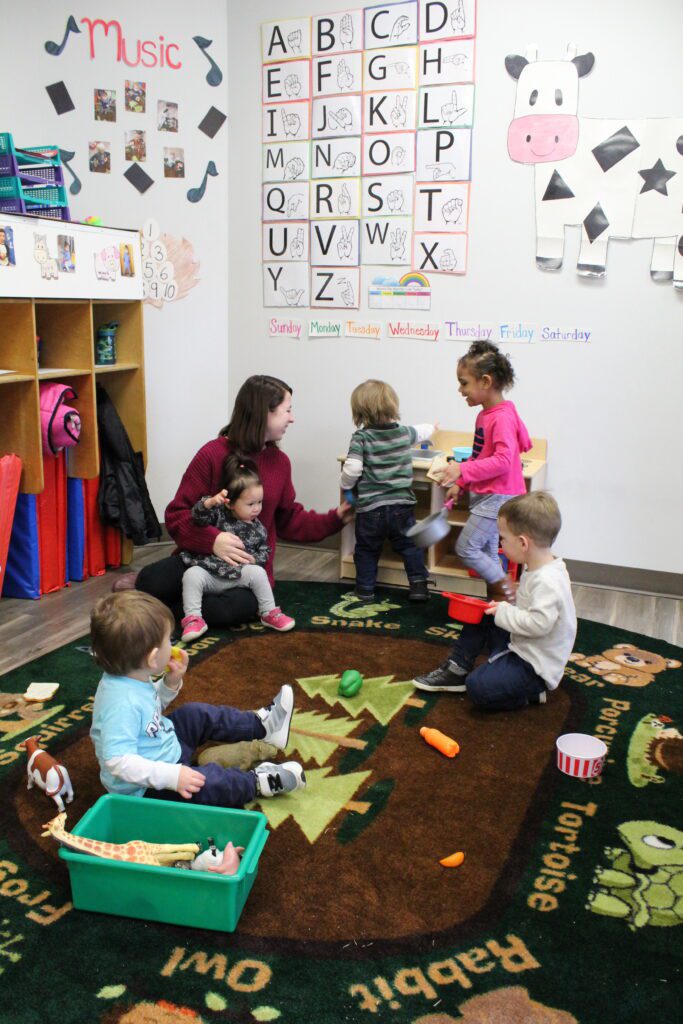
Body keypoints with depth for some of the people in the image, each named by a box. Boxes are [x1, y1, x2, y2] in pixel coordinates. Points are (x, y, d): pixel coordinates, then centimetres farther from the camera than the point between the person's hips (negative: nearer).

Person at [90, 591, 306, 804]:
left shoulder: (133, 678, -8)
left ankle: (261, 725, 32)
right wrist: (172, 776, -42)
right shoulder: (122, 703, -38)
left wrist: (171, 683, -6)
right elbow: (117, 760, -41)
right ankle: (258, 782, 1)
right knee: (208, 781, -25)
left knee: (198, 714, 18)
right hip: (143, 789, -10)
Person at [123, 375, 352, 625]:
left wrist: (335, 518, 7)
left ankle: (178, 600, -2)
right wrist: (212, 540, -29)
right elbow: (177, 514, -11)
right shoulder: (212, 454, -10)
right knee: (152, 582, -33)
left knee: (238, 607, -33)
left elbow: (290, 519, 18)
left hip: (250, 567, 3)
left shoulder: (280, 461, 6)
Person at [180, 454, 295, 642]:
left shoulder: (257, 528, 4)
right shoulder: (219, 514, -5)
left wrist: (252, 559, -11)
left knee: (258, 572, -22)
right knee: (192, 574, -29)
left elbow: (264, 551, 10)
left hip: (239, 575, 2)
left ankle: (269, 612, -7)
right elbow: (198, 516, -20)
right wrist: (211, 502, -38)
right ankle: (193, 618, -25)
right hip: (209, 574, -2)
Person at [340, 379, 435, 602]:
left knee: (366, 550, 14)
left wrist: (346, 485, 1)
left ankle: (365, 589, 21)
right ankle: (418, 585, 14)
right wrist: (431, 427, 48)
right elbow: (421, 431, 25)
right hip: (401, 505, 3)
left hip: (370, 508, -2)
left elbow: (352, 468, -20)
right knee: (410, 546, 17)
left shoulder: (361, 437, -11)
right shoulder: (405, 433, 2)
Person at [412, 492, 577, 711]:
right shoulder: (537, 570, 4)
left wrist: (504, 612, -22)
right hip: (519, 646, 10)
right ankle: (457, 669, 14)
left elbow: (539, 623, -35)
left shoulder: (548, 581, -27)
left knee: (478, 687, -21)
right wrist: (504, 609, 0)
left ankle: (533, 691, 0)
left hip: (534, 666, -10)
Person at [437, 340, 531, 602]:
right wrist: (460, 484, 14)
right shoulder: (484, 415, 11)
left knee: (466, 548, -8)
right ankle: (496, 600, 25)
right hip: (483, 495, 10)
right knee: (486, 552, 15)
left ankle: (508, 591, 4)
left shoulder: (503, 418, -20)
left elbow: (503, 460, -29)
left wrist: (463, 470, -29)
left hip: (498, 497, -10)